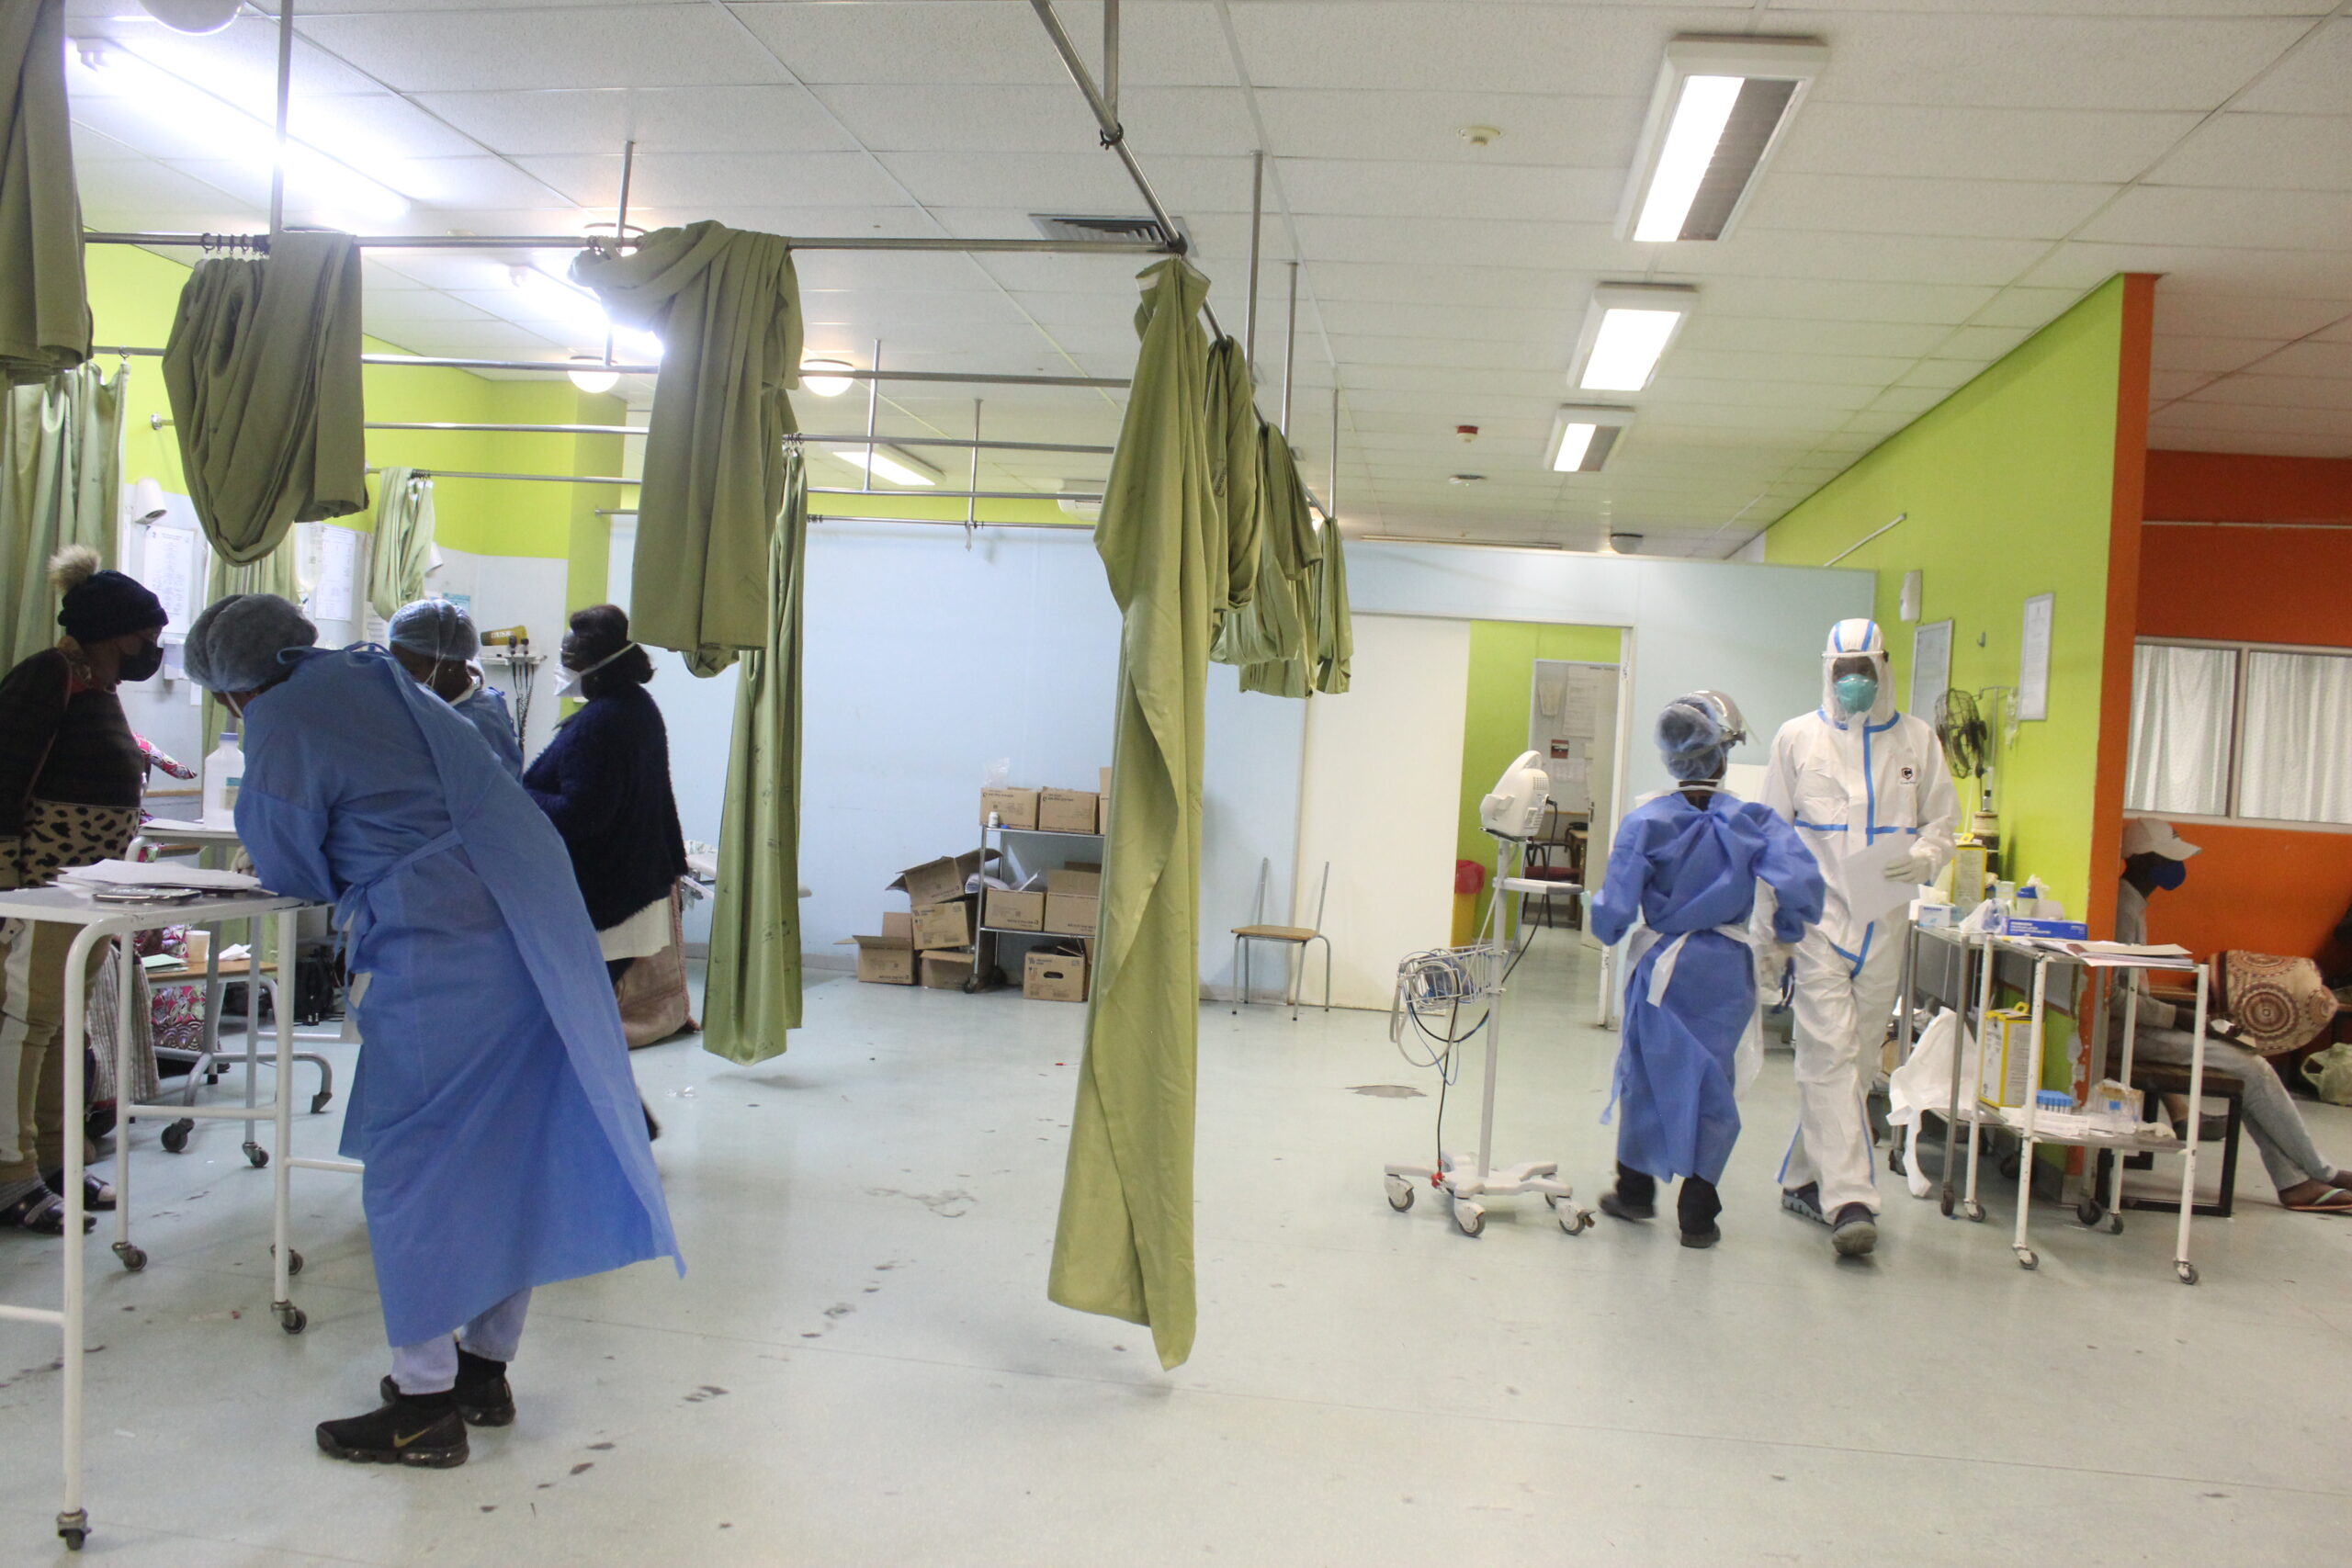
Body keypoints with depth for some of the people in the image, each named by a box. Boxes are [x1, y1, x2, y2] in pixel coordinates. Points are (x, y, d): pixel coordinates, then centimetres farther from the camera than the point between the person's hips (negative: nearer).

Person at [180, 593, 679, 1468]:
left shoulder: (282, 722, -4)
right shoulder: (379, 681, 21)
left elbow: (288, 869, 2)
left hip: (435, 954, -9)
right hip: (530, 932, 9)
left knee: (412, 1168, 2)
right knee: (504, 1152, 14)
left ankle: (426, 1404, 9)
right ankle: (486, 1369, 27)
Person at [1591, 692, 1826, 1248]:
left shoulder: (1646, 821, -9)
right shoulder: (1752, 820, -7)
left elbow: (1615, 907, -14)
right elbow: (1801, 880, -19)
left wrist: (1608, 931, 8)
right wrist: (1782, 941, -4)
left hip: (1662, 966, 0)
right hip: (1727, 970, 0)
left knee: (1648, 1076, 16)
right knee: (1714, 1085, 10)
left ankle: (1635, 1190, 30)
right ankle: (1698, 1214, 14)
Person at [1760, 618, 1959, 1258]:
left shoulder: (1917, 739, 10)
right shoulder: (1797, 737, 6)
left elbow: (1941, 821, 11)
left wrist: (1924, 857, -13)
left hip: (1883, 920, 3)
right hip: (1817, 916, -3)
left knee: (1859, 1059, 8)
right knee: (1831, 1053, -11)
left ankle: (1804, 1179, 21)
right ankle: (1850, 1199, -15)